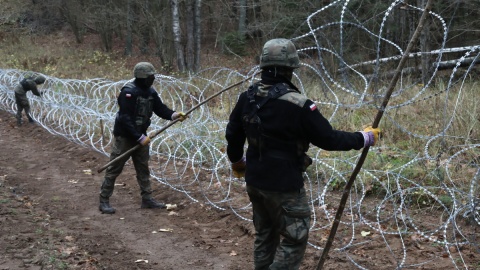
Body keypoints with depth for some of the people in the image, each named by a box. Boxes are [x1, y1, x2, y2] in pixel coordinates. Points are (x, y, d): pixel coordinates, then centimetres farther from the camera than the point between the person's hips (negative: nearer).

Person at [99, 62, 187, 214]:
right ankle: (104, 201, 6)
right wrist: (140, 138, -26)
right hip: (124, 136, -8)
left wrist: (174, 115, -12)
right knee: (114, 169, -1)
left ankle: (147, 199, 21)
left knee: (143, 168, 12)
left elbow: (160, 108, 8)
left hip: (140, 135, 8)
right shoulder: (128, 92, -23)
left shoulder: (150, 92, 2)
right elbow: (125, 119, -26)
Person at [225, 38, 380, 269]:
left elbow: (232, 134, 9)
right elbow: (328, 139, -15)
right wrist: (364, 138, 0)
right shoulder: (298, 105, -21)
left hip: (254, 180, 7)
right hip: (284, 185, -7)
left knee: (265, 235, 22)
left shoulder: (248, 97, -1)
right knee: (294, 240, 5)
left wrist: (236, 161, 28)